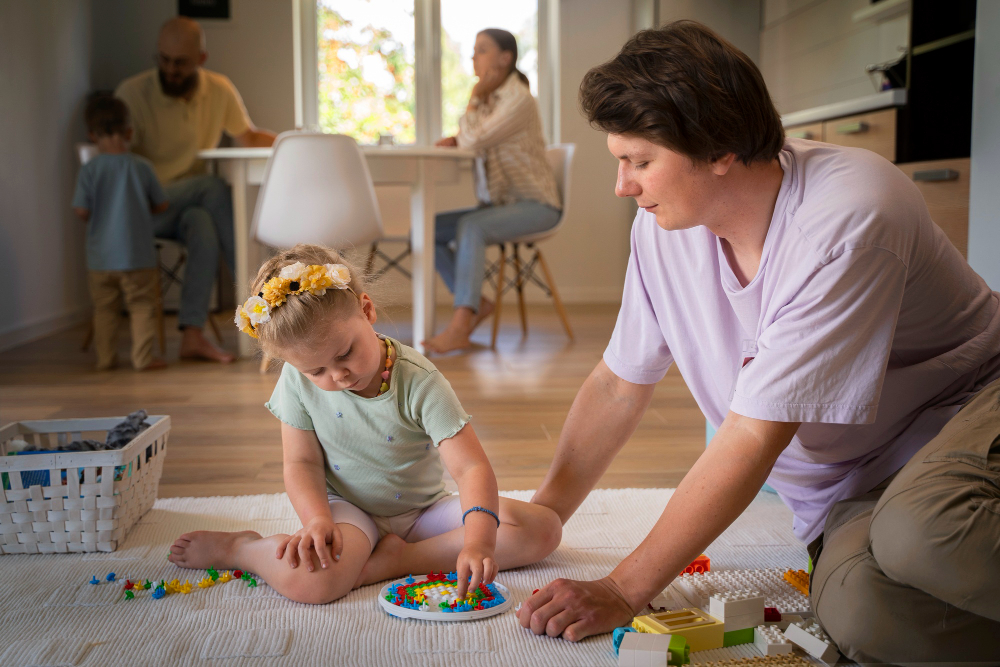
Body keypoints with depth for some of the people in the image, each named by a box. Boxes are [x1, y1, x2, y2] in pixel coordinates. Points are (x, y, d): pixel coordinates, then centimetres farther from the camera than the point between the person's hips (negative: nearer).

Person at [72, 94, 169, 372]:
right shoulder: (141, 167, -6)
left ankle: (105, 358, 18)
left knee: (105, 308, 13)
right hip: (138, 255, -1)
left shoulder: (89, 170, -7)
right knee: (142, 305, 6)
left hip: (100, 257, 2)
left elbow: (81, 210, -8)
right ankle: (143, 357, 3)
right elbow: (161, 204, 2)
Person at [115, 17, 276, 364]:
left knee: (204, 226, -34)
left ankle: (192, 336, -36)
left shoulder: (220, 90, 4)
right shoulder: (132, 93, -10)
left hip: (188, 207, 4)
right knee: (214, 186, -30)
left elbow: (249, 136, 18)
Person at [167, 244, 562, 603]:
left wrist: (478, 541, -42)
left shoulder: (419, 382, -21)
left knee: (543, 528, -20)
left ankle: (393, 560, -22)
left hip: (422, 511, 1)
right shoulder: (298, 381, -11)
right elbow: (302, 462, -3)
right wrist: (318, 522, -23)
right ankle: (236, 548, -4)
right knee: (310, 580, -36)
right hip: (347, 508, -1)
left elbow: (471, 467, -26)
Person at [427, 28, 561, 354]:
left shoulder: (519, 100, -16)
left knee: (470, 227, -35)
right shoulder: (490, 96, 11)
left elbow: (474, 140, -25)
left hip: (535, 205, -8)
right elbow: (470, 140, 19)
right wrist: (456, 139, -3)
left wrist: (475, 96, -10)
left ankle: (458, 328, -40)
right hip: (498, 204, 8)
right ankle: (477, 303, -3)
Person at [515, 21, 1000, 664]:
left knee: (917, 531, -40)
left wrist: (623, 592, -23)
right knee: (859, 610, -29)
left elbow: (755, 436, -26)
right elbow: (619, 384, 7)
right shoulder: (663, 225, -6)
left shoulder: (849, 219, -27)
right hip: (849, 484, 5)